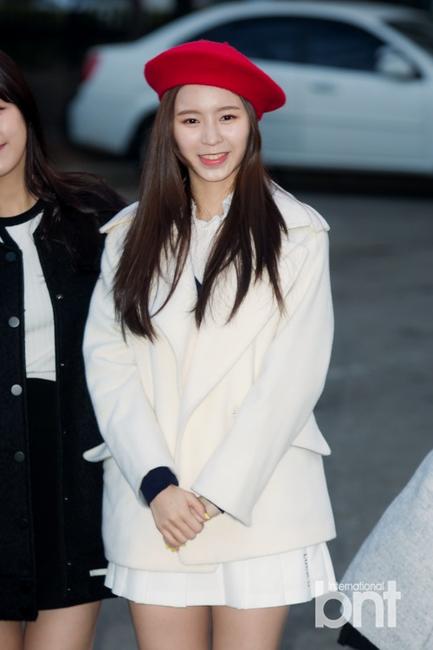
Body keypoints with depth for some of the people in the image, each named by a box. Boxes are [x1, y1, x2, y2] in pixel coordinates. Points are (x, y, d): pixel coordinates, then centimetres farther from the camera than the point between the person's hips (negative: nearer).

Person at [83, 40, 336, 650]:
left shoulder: (297, 232, 0)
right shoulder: (130, 234, 8)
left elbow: (294, 374, -5)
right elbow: (108, 362, 1)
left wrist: (217, 493, -9)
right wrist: (157, 484, -10)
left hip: (259, 497, -2)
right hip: (152, 502, 2)